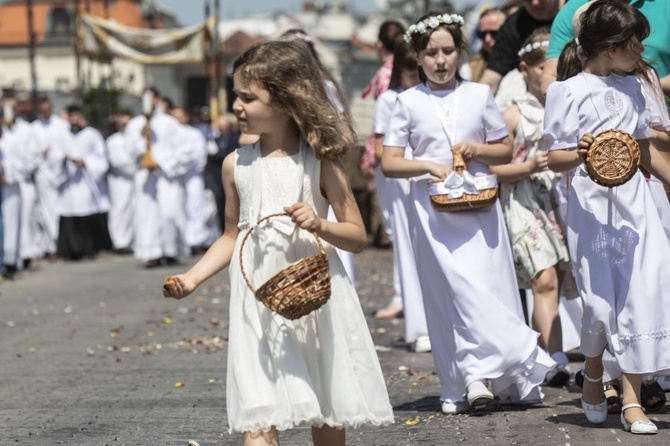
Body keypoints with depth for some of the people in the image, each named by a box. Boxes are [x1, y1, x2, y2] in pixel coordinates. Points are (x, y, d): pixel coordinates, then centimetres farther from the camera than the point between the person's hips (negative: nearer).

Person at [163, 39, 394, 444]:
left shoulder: (319, 162, -3)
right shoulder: (237, 165, 5)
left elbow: (358, 235, 0)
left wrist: (319, 224, -19)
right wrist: (193, 277, 3)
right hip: (259, 304, 1)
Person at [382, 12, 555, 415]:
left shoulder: (480, 95, 8)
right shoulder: (409, 102, 5)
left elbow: (506, 150, 14)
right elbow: (389, 163, 3)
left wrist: (478, 150, -6)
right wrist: (428, 165, -13)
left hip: (480, 205, 2)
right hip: (434, 210, -2)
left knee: (490, 287, -4)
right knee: (453, 292, -8)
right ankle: (464, 384, -6)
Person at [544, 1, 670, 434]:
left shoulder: (631, 88, 13)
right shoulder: (568, 91, -6)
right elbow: (556, 158, -7)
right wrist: (579, 154, -27)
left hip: (635, 203, 5)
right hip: (593, 206, -5)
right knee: (601, 302, -2)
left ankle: (632, 399, 1)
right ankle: (593, 377, 27)